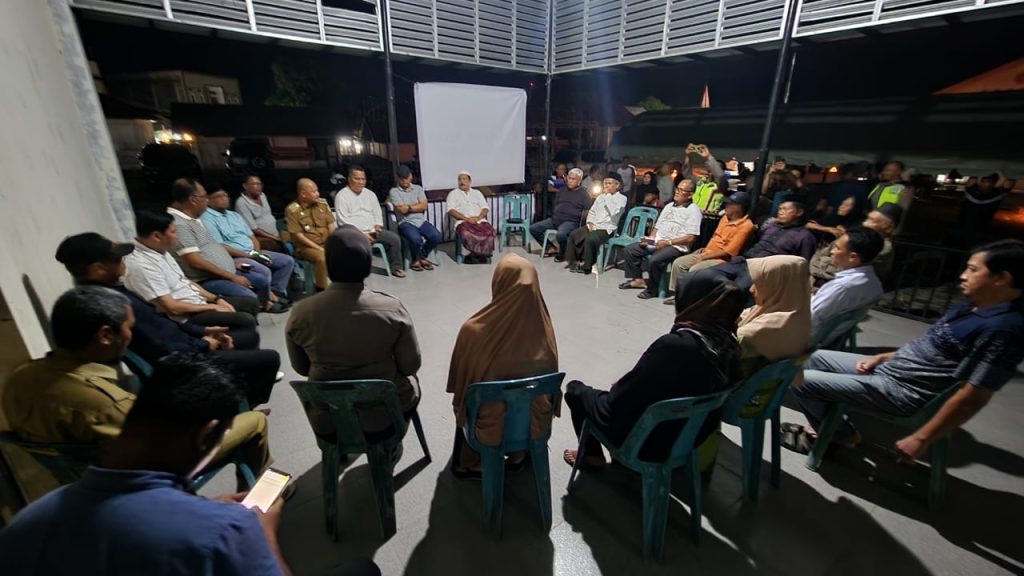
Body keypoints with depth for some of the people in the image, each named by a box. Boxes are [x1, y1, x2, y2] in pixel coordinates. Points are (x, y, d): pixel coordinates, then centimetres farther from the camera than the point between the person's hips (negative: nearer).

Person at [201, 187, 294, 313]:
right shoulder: (207, 219, -7)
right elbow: (220, 247, -16)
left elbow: (252, 236, 19)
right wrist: (249, 255, -18)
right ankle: (267, 302, -7)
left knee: (288, 261, 0)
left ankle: (275, 292, -1)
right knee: (264, 272, -32)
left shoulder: (234, 215, 19)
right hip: (233, 258, -9)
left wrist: (257, 253, -2)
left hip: (253, 253, 9)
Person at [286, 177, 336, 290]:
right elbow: (298, 236, -12)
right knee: (322, 258, -35)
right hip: (306, 247, -5)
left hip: (327, 243, 5)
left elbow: (332, 225, 6)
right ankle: (323, 291, -22)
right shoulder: (292, 210, -8)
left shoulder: (323, 203, 8)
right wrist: (319, 248, -17)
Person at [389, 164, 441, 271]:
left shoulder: (418, 188, 14)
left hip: (421, 221, 4)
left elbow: (424, 206, 1)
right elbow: (402, 210, -9)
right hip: (405, 222, -4)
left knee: (436, 236, -23)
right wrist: (416, 206, 2)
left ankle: (423, 257, 5)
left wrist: (408, 207, -3)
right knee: (416, 239, -34)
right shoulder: (394, 191, 3)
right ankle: (415, 260, 0)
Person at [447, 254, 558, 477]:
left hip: (488, 427, -2)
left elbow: (458, 380, -7)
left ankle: (469, 463, 43)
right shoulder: (543, 328, -16)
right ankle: (520, 455, 45)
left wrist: (459, 403, 13)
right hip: (535, 424, 2)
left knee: (464, 402, 31)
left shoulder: (474, 331, -25)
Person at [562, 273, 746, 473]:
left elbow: (617, 403, -25)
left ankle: (592, 456, 28)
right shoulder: (729, 345, -10)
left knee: (575, 389, 10)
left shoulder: (674, 345, -34)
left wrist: (617, 387, -2)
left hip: (650, 443, -7)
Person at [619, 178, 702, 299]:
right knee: (630, 249, -3)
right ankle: (638, 279, 4)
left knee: (654, 260, -33)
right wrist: (650, 239, 0)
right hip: (657, 242, 8)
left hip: (676, 247, -8)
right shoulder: (669, 206, 18)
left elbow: (691, 238, -14)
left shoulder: (693, 210, -5)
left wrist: (668, 242, -18)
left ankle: (652, 289, -10)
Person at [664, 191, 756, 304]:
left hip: (722, 260, -9)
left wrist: (705, 257, -16)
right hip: (708, 254, 9)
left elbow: (728, 253, -20)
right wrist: (706, 249, 7)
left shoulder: (745, 226, -17)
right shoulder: (726, 217, 10)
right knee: (678, 263, -4)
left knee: (694, 270, -30)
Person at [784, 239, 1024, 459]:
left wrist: (921, 439, -20)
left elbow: (974, 397, -23)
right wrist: (882, 357, 9)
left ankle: (842, 435, 11)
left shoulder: (1002, 329, -22)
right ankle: (825, 424, 18)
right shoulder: (974, 307, 8)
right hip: (890, 367, 10)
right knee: (815, 358, 14)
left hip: (903, 390, -10)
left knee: (801, 380, -13)